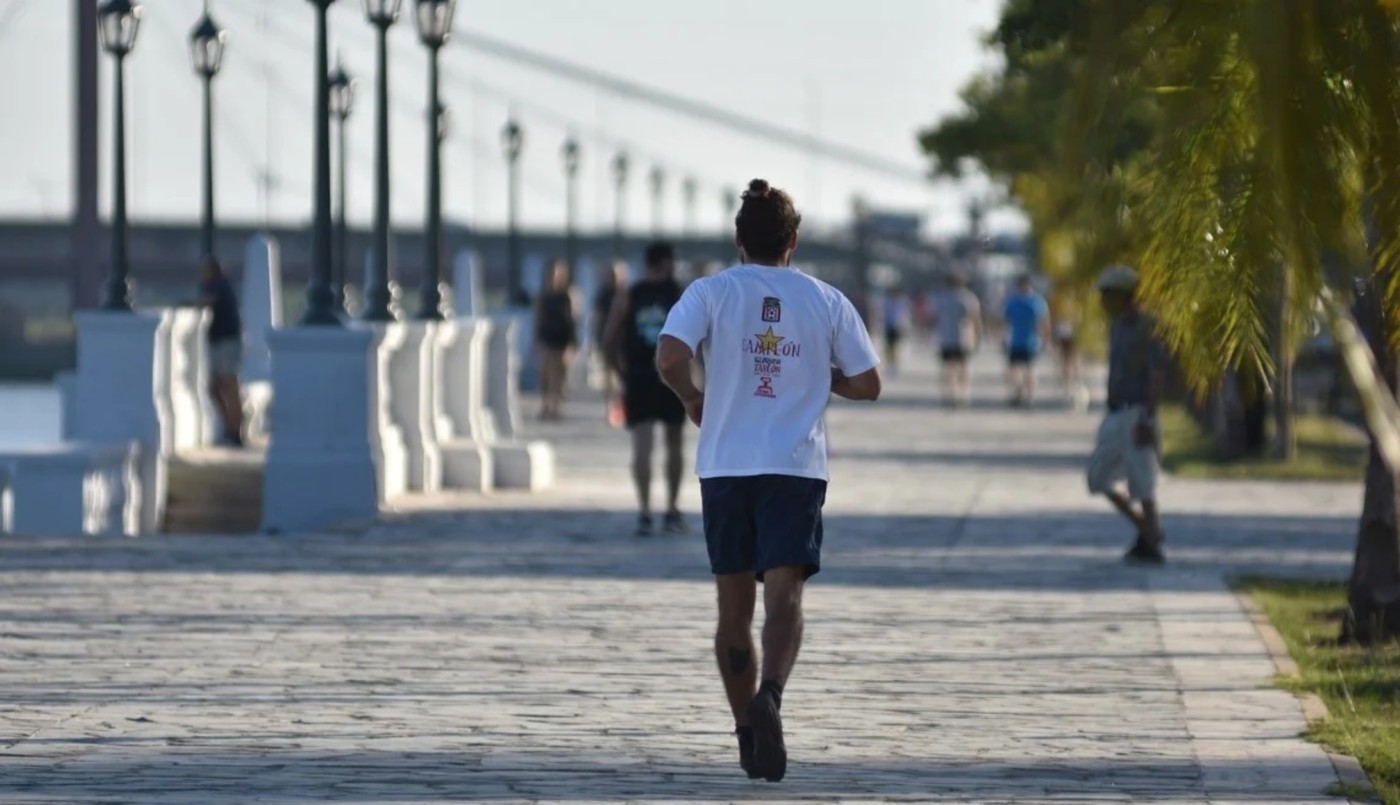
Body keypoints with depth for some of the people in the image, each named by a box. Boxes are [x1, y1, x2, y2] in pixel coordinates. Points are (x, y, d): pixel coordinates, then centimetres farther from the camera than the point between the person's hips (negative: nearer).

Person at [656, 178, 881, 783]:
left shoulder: (710, 293, 0)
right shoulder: (826, 301, 4)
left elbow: (669, 359, -16)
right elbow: (867, 384, 5)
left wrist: (692, 399, 4)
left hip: (725, 466, 1)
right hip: (796, 467, -1)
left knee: (735, 608, 11)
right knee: (784, 596, -10)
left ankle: (749, 734, 18)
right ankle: (769, 696, -36)